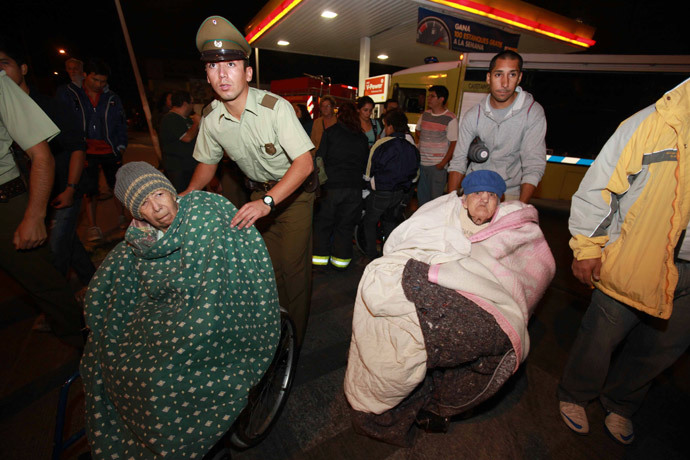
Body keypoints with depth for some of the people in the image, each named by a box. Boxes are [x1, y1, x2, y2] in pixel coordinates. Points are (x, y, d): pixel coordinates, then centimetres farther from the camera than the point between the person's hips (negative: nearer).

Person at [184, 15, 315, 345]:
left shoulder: (276, 108, -23)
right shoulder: (211, 117, -7)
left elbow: (304, 163, -30)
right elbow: (208, 162, 8)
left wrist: (267, 202, -41)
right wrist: (188, 194, -10)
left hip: (294, 191, -4)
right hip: (258, 193, 5)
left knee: (293, 265, -6)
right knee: (267, 263, 5)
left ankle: (294, 340, 16)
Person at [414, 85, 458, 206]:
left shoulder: (450, 119, -7)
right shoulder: (425, 114, 10)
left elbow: (453, 143, -9)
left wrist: (443, 163, -17)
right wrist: (421, 141, 10)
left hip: (437, 165, -5)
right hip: (421, 163, 6)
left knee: (435, 198, 0)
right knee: (421, 196, 13)